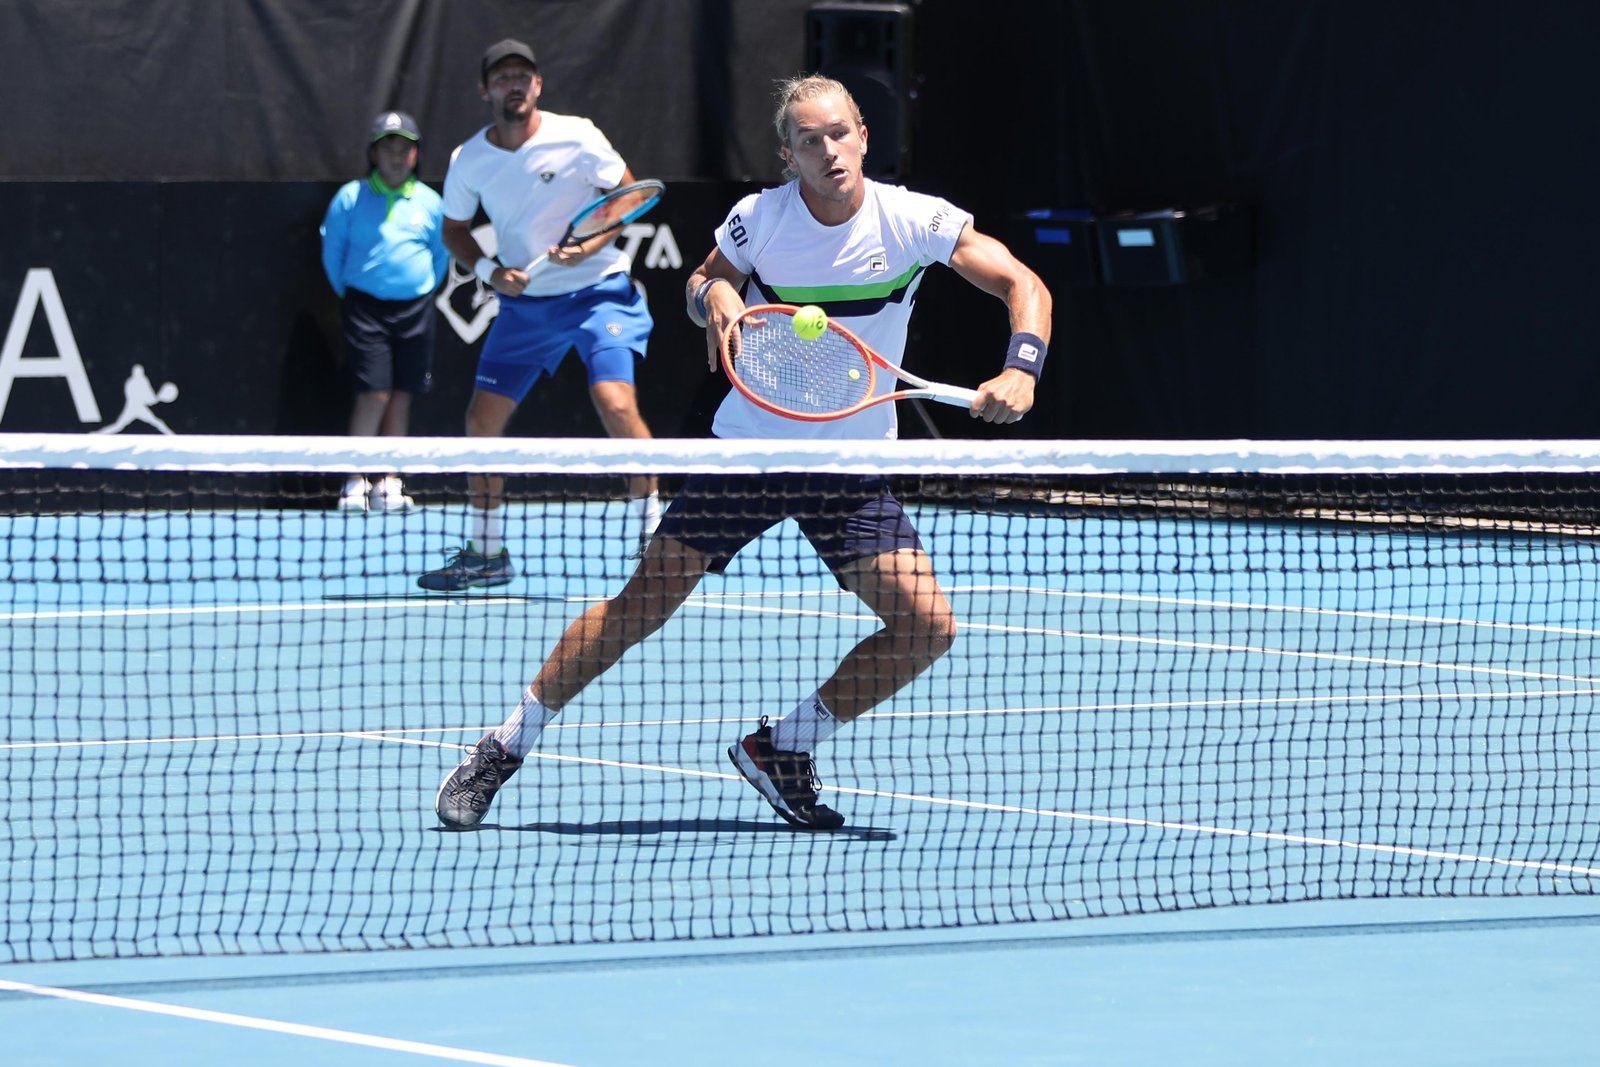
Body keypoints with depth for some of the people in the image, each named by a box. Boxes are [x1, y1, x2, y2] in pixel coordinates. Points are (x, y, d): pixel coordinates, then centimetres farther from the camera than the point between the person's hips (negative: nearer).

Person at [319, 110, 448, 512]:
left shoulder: (430, 203, 5)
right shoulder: (351, 198, -1)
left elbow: (441, 255, 17)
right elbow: (332, 251, 8)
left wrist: (426, 292, 13)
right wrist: (348, 295, 9)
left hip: (414, 309, 3)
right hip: (366, 306, -3)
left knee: (401, 396, 4)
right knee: (374, 393, -12)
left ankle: (389, 484, 10)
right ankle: (354, 481, -2)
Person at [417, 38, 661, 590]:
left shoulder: (576, 137, -13)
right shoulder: (468, 161, -3)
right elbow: (455, 229, 12)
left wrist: (589, 247, -21)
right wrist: (489, 269, -7)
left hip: (598, 290, -4)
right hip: (524, 303, 4)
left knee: (616, 404, -24)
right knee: (481, 419, 1)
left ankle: (652, 532, -12)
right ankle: (485, 552, 17)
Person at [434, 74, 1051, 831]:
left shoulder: (914, 221, -12)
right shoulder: (759, 218, -9)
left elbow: (1024, 286, -11)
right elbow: (702, 281, 9)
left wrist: (1020, 371, -29)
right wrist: (714, 295, -16)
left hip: (852, 469, 1)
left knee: (928, 627, -12)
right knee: (644, 603, -6)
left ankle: (781, 749, 6)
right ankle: (504, 749, 6)